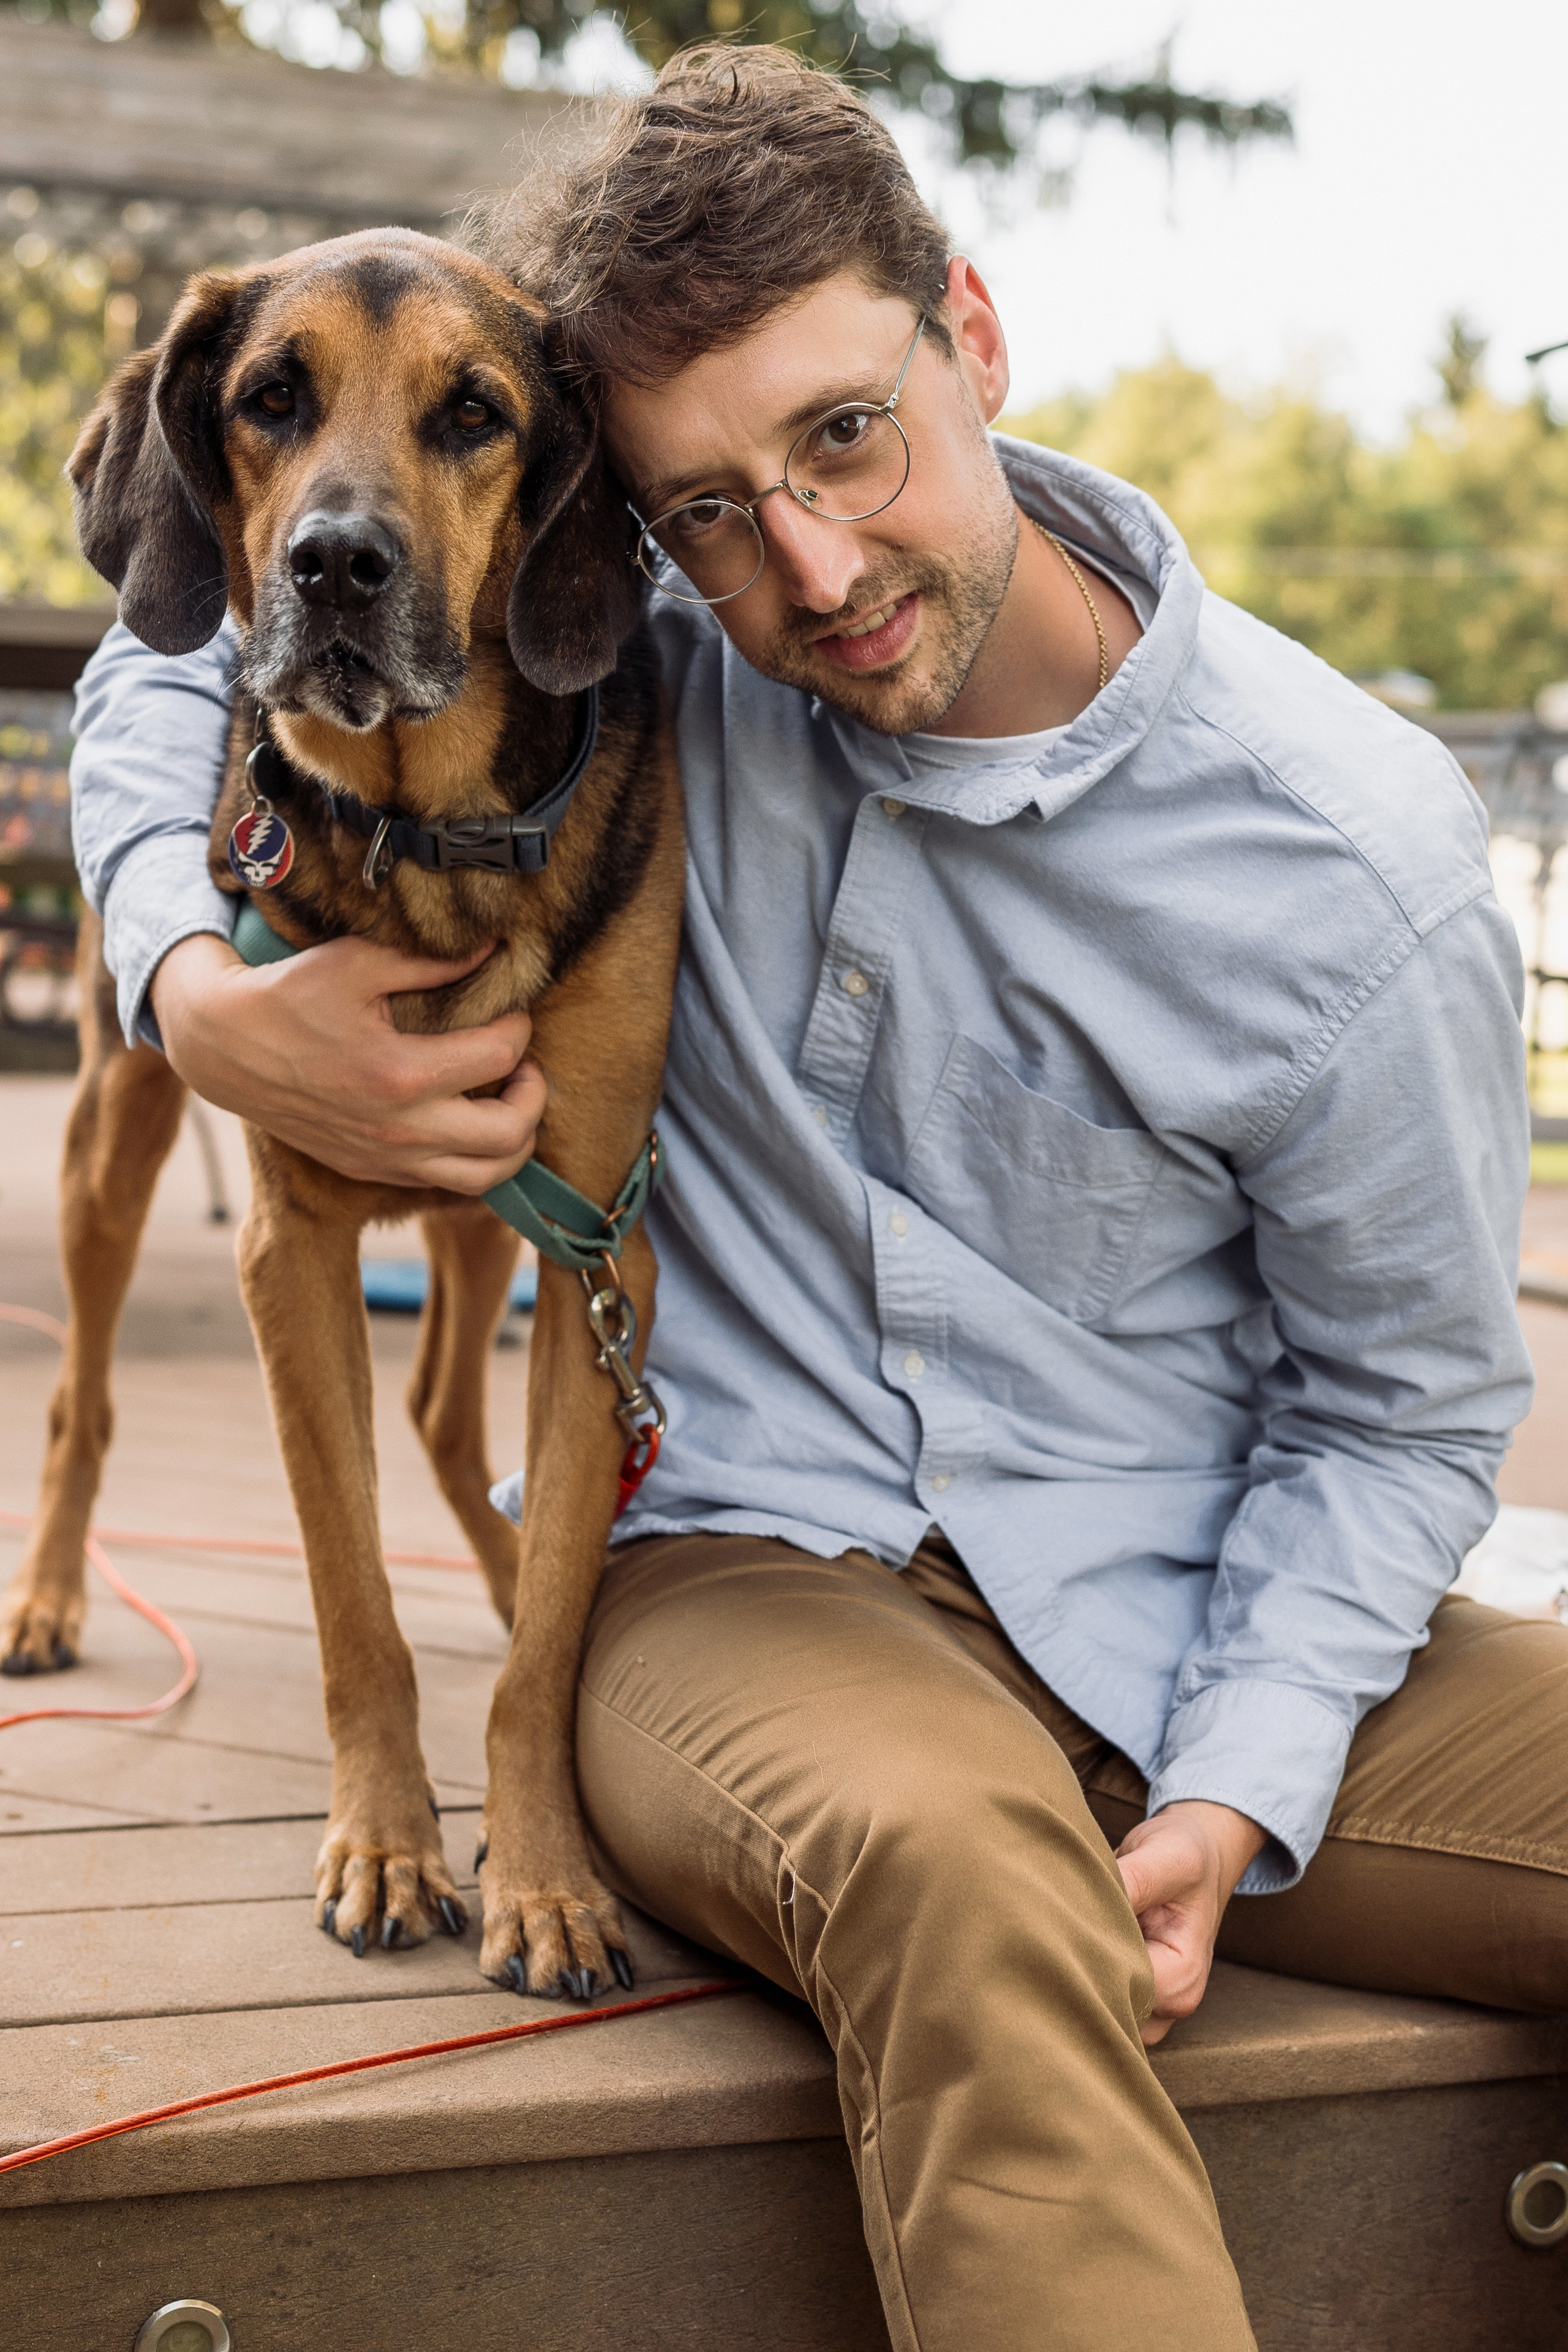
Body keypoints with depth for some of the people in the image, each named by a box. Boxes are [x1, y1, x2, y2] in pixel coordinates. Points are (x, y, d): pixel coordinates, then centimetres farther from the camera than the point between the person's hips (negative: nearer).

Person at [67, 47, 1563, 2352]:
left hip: (1191, 1617, 2)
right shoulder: (633, 641, -5)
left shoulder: (1361, 868, -10)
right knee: (952, 1855, -39)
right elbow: (181, 667, 10)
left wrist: (1235, 1797, -15)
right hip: (742, 1564, -2)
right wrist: (202, 992, -11)